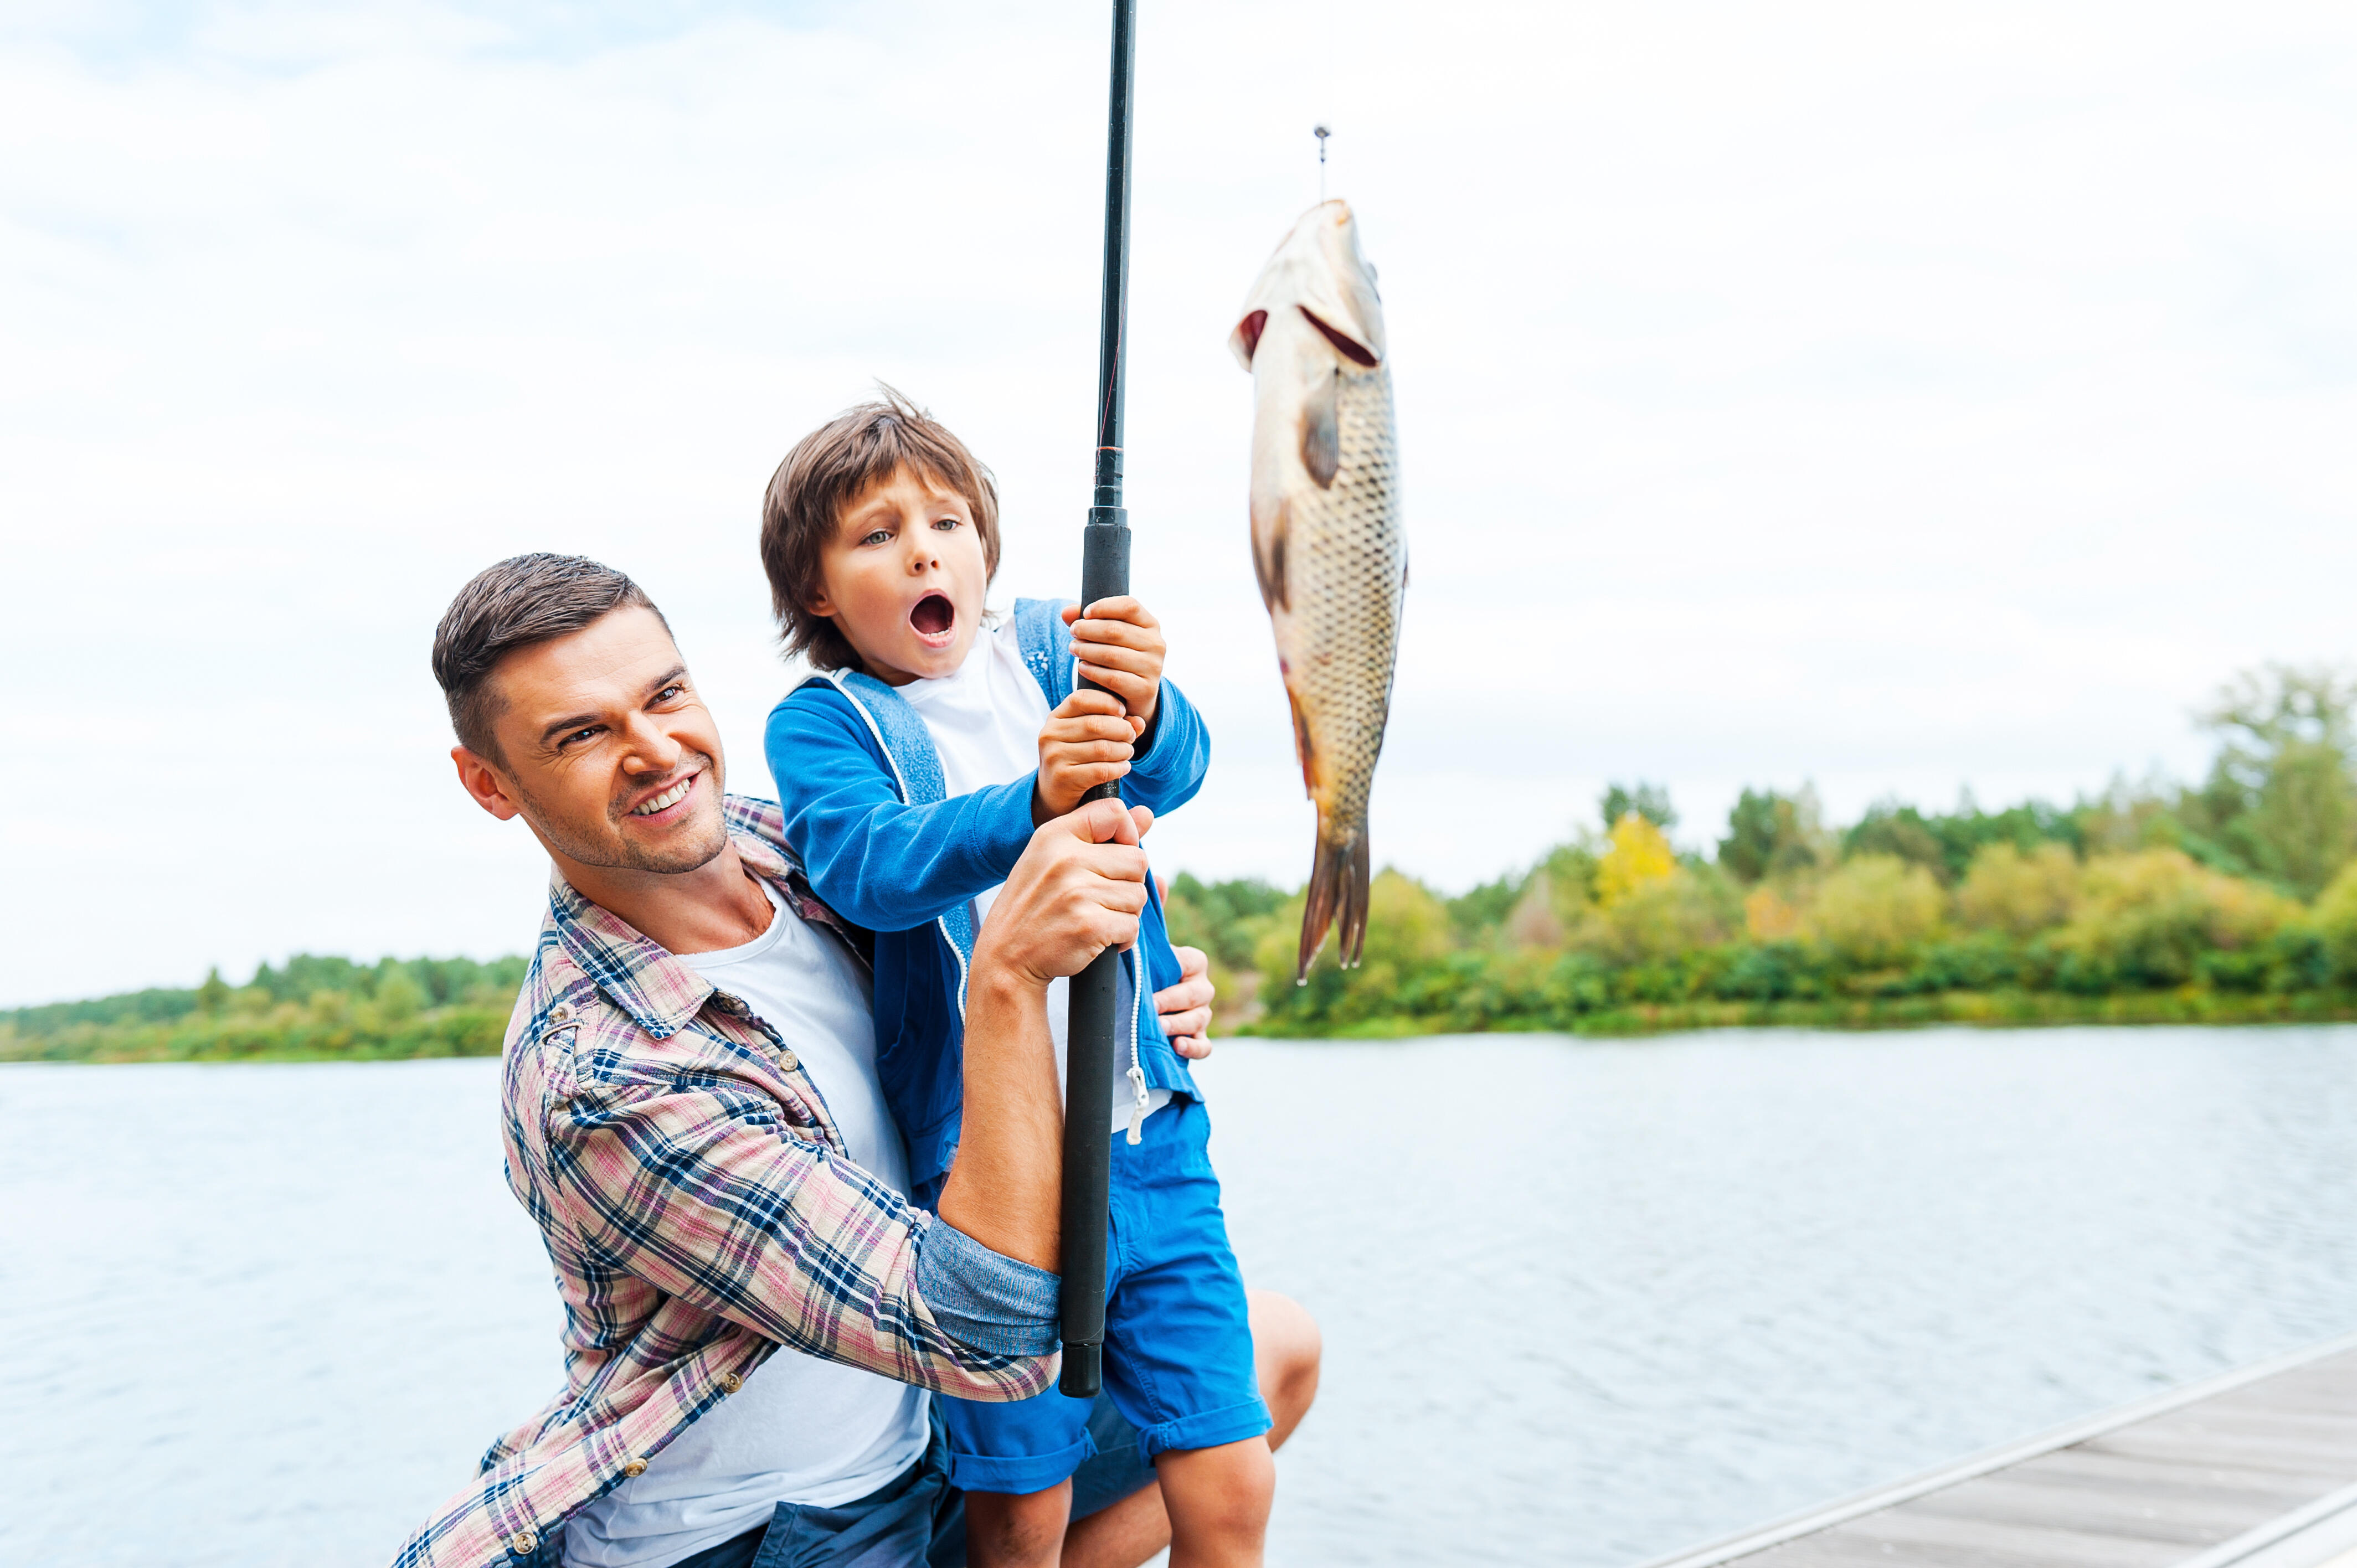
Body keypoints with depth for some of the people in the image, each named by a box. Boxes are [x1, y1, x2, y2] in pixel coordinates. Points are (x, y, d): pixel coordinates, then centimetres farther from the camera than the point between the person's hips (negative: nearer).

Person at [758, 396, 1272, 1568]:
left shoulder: (1046, 650, 6)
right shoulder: (822, 724, -1)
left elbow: (1174, 772, -11)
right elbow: (870, 866, -21)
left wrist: (1144, 710, -35)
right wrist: (1033, 801, -38)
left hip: (1149, 1135, 2)